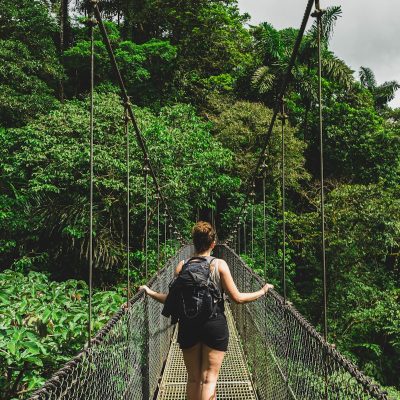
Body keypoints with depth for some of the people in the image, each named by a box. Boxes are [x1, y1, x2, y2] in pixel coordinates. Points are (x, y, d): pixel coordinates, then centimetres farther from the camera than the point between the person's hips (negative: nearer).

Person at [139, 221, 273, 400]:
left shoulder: (182, 266, -2)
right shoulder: (219, 265, -7)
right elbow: (237, 298, -7)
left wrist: (150, 292, 14)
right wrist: (262, 291, 7)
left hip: (188, 326, 2)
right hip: (215, 325, -2)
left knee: (193, 378, 16)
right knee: (209, 378, 5)